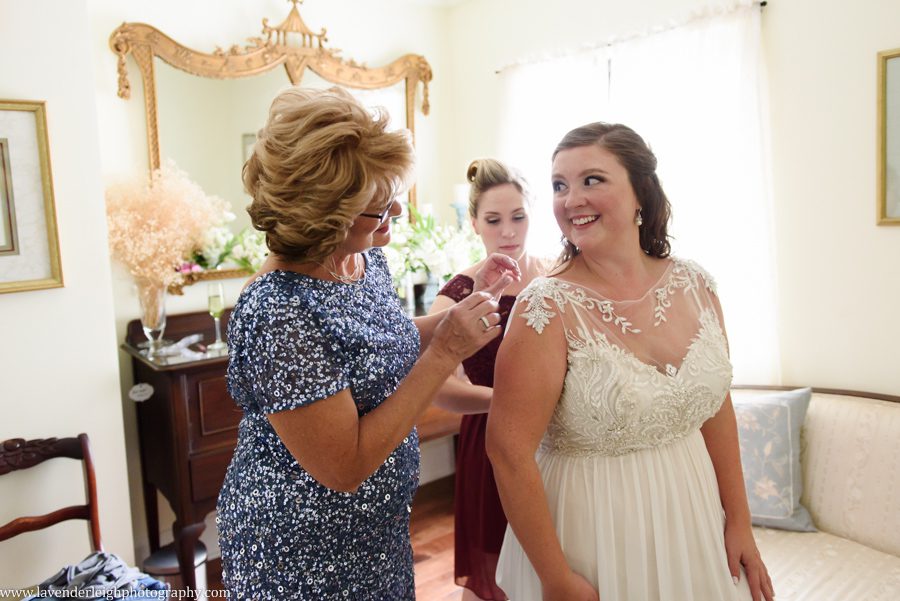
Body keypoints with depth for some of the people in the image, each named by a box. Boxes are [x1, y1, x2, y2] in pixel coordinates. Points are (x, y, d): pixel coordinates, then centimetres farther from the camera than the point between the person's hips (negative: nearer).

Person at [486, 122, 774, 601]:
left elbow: (715, 408, 6)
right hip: (592, 530, -5)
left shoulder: (694, 285, -4)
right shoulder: (548, 308, -21)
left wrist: (739, 522, 7)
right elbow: (509, 450, -21)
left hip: (693, 523, 5)